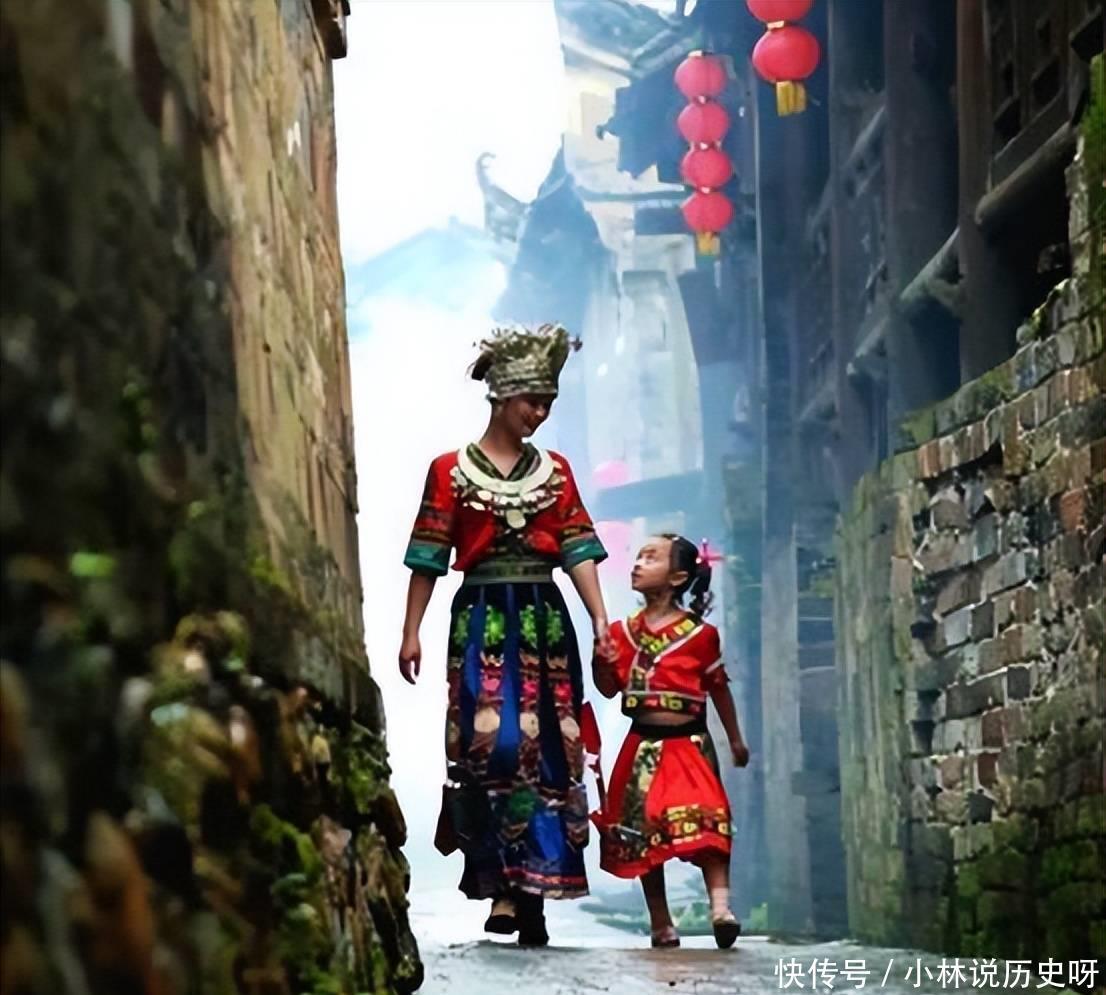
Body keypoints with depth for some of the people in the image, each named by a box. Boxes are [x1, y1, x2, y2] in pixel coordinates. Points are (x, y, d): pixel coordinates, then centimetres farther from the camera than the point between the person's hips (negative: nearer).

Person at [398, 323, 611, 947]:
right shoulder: (451, 472, 4)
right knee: (491, 742, -14)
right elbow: (428, 560, 3)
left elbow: (579, 551, 8)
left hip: (544, 621, 3)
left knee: (545, 749, -1)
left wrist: (600, 620, -3)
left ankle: (532, 893, 2)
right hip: (482, 619, -3)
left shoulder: (555, 472, 12)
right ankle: (504, 888, -12)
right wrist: (411, 632, -2)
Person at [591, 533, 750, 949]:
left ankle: (720, 906, -30)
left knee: (707, 823, -20)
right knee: (643, 832, 4)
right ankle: (661, 924, 12)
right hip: (642, 746, 4)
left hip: (689, 744, -4)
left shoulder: (700, 634, -1)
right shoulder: (623, 633, 7)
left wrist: (735, 739, 14)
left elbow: (718, 688, 9)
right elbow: (609, 688, 10)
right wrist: (601, 660, -10)